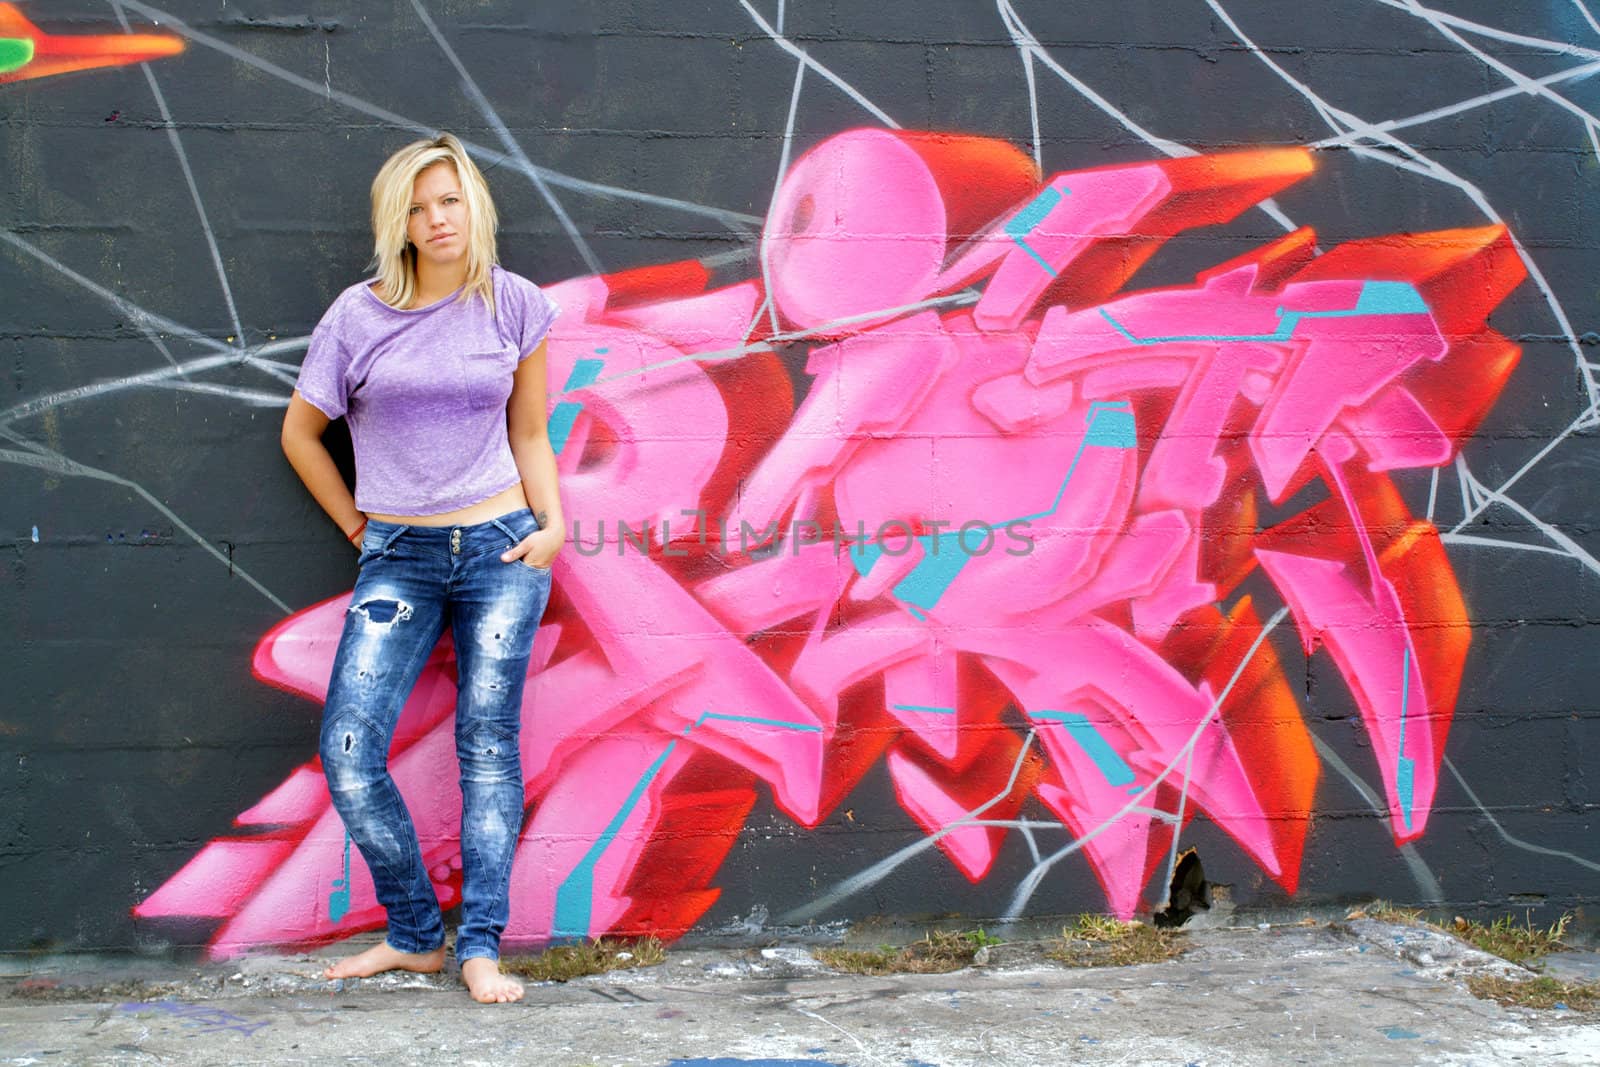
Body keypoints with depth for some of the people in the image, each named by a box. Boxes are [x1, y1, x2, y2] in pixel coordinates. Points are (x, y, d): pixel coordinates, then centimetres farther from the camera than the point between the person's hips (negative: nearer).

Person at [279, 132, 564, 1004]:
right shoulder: (359, 315, 0)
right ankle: (415, 936, 8)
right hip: (399, 557, 1)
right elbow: (300, 432, 12)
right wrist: (355, 523, 9)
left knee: (488, 742, -1)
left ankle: (481, 946, 6)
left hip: (499, 546, 0)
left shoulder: (514, 306, 3)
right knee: (349, 753, -8)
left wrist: (551, 522, -3)